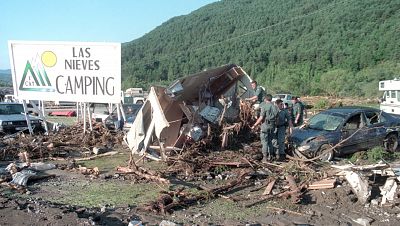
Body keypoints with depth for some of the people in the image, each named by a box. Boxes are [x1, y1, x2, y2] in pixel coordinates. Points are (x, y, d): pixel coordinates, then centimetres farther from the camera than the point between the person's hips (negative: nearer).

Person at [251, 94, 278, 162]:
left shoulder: (264, 106, -10)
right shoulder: (274, 107, 8)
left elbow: (261, 118, -14)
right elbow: (276, 118, 9)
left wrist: (254, 125, -8)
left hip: (265, 125, -6)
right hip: (272, 125, 6)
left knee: (264, 141, -1)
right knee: (270, 141, 16)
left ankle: (265, 157, -2)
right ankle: (270, 156, 19)